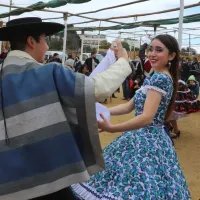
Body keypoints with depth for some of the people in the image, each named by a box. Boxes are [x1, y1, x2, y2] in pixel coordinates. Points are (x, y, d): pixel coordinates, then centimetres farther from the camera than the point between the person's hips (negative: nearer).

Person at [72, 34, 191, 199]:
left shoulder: (159, 78, -17)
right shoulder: (160, 78, 13)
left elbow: (146, 118, -28)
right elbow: (130, 106, 11)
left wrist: (111, 128, -37)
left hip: (146, 140, -10)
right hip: (147, 137, 10)